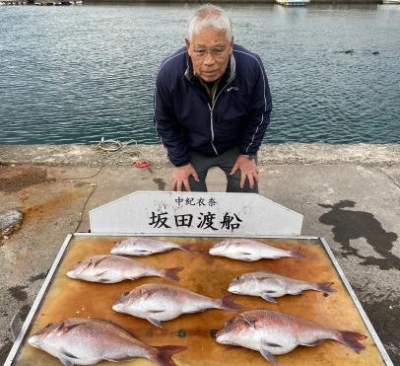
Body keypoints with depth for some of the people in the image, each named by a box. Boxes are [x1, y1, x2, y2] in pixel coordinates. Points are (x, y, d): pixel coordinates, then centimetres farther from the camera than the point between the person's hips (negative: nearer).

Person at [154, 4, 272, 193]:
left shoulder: (251, 66, -29)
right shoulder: (169, 72, -28)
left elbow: (260, 114, -10)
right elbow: (165, 123, -11)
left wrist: (248, 153, -6)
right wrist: (180, 161, -8)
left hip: (236, 146, 1)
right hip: (191, 149, 0)